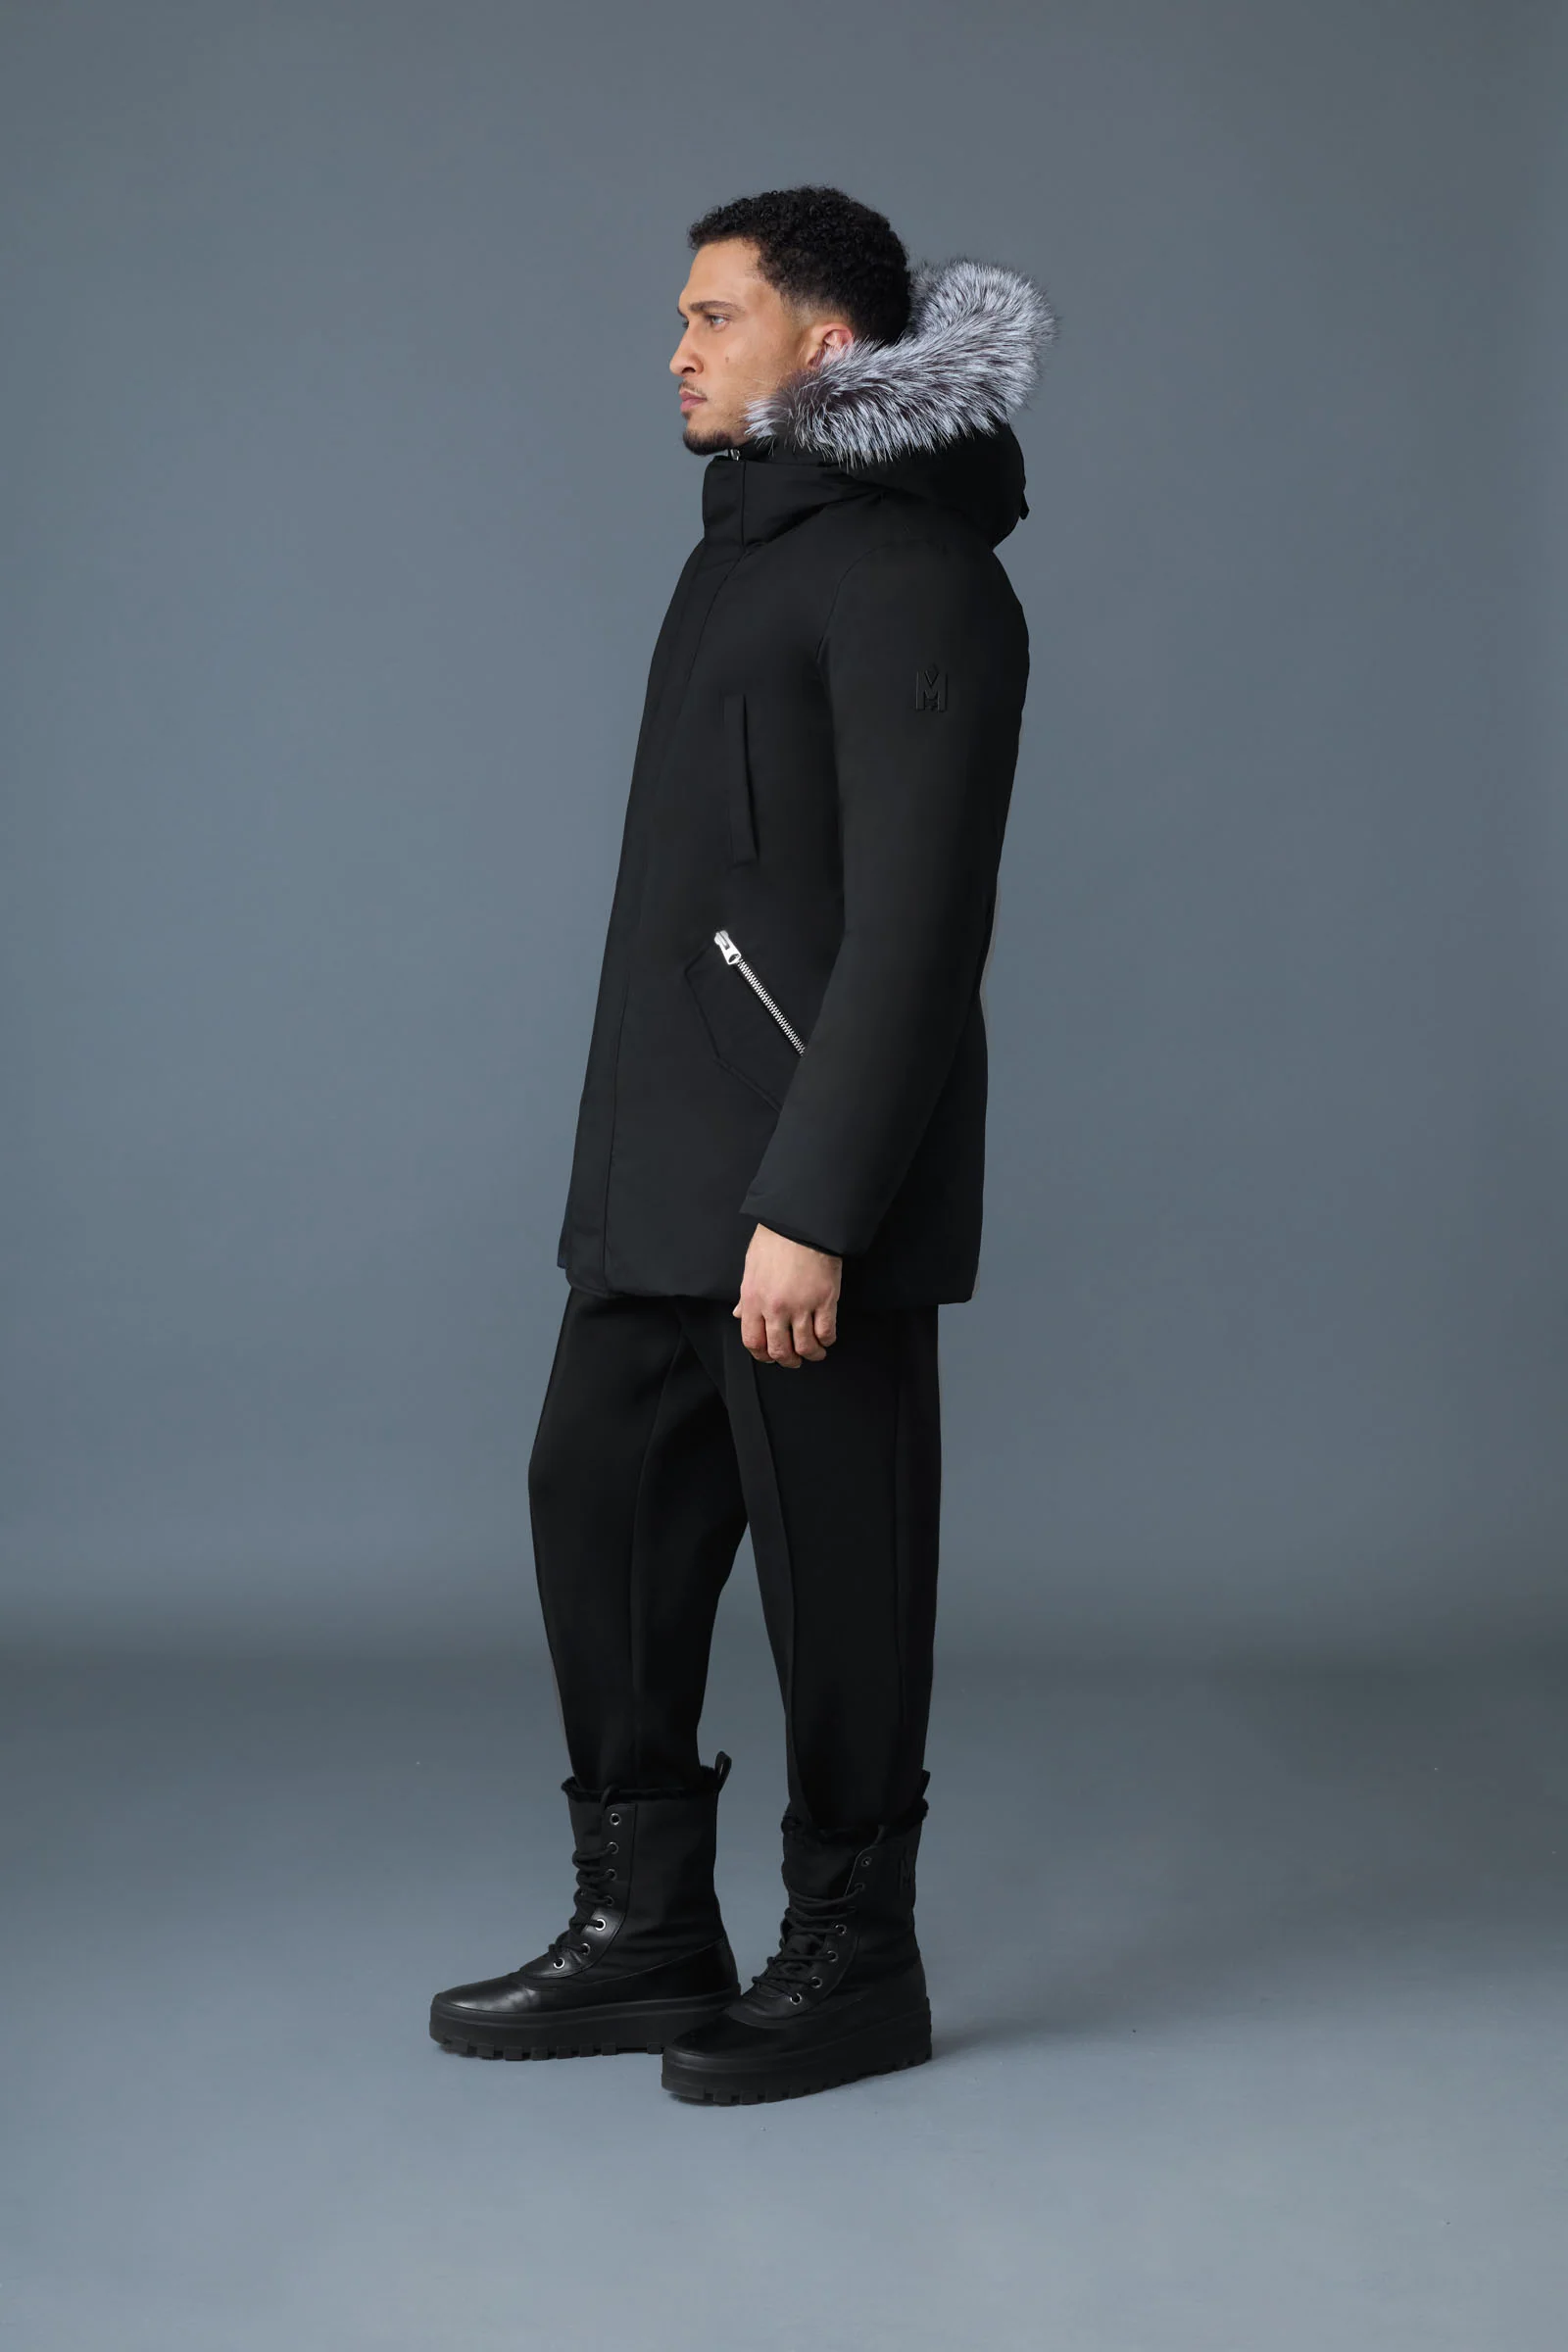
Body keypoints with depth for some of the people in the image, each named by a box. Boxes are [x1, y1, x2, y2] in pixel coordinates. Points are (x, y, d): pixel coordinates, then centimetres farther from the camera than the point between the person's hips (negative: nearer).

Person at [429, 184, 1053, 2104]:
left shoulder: (910, 579, -13)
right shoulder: (749, 543, 17)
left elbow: (916, 923, -20)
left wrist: (812, 1205, -24)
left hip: (809, 1173, -10)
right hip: (663, 1168, 10)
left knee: (834, 1569, 1)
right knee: (599, 1501, 12)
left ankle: (853, 1964, 15)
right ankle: (645, 1931, 22)